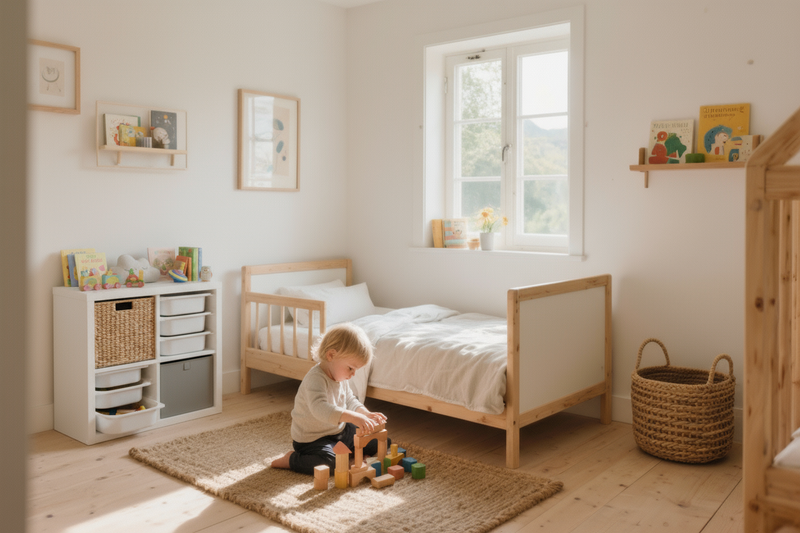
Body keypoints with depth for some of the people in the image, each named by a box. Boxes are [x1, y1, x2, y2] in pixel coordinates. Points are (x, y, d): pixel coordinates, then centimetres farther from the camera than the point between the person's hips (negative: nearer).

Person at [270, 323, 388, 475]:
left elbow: (350, 401, 12)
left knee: (377, 442, 8)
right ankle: (291, 459, -7)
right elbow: (320, 408, -45)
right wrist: (354, 417, -51)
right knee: (329, 463, -34)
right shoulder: (316, 379, -30)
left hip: (339, 431, 9)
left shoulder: (340, 377, 2)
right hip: (312, 438, -9)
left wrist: (366, 414, -7)